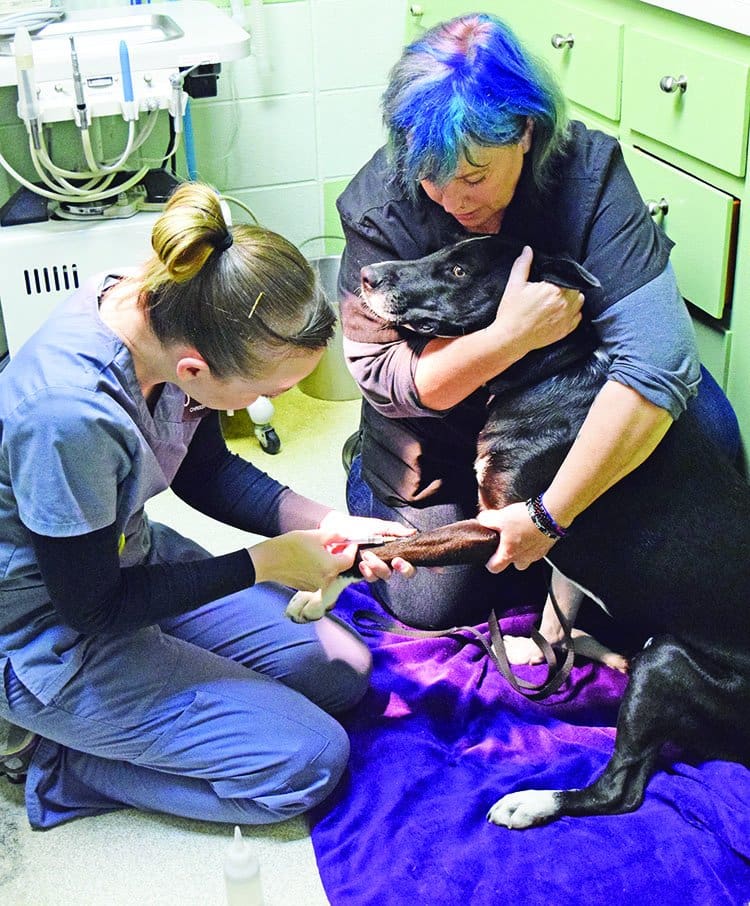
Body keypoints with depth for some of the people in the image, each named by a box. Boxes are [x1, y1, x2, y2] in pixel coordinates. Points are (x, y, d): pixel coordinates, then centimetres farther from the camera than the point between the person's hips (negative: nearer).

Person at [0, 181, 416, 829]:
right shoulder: (68, 416, -38)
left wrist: (326, 525, -11)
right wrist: (262, 564, -19)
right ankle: (52, 757, 4)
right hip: (56, 645, -8)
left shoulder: (169, 315, -15)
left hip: (127, 554, 8)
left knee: (344, 671, 9)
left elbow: (206, 474, 3)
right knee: (309, 761, -8)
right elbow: (94, 607, -22)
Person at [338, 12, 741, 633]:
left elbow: (657, 359, -38)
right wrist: (510, 336, -41)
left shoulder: (587, 170, -28)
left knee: (705, 426, -22)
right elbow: (381, 378, -24)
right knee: (427, 605, -1)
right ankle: (368, 486, 29)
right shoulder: (380, 203, -25)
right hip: (439, 435, 0)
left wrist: (548, 514, -41)